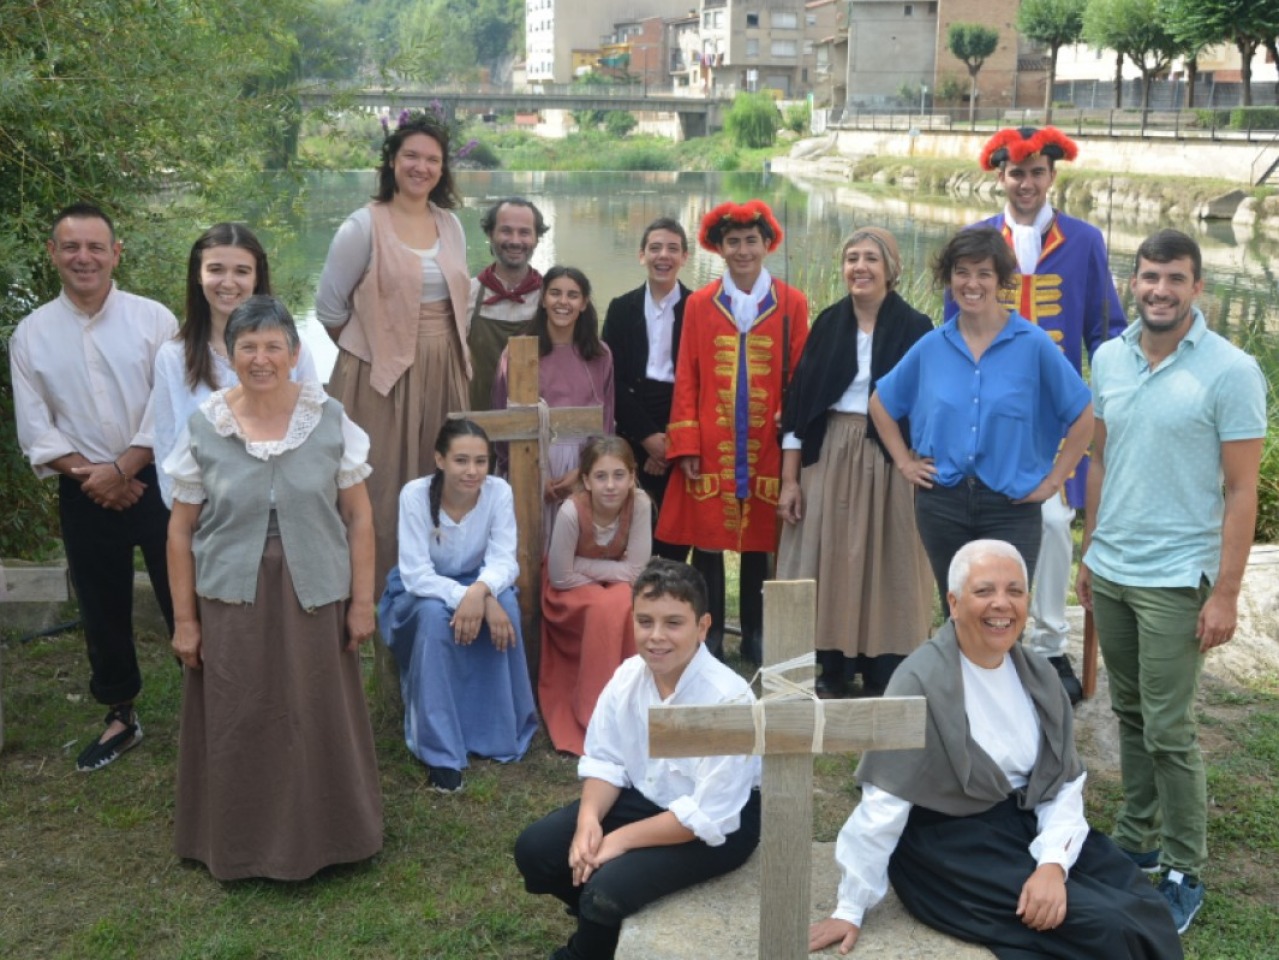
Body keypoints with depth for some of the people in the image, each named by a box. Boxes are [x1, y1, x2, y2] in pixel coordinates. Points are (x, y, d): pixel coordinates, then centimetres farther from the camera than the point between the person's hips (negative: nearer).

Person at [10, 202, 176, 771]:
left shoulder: (154, 319, -4)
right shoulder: (31, 334, 2)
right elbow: (35, 429, 0)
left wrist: (122, 469, -14)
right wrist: (91, 475, -11)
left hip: (156, 483, -2)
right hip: (84, 496, 3)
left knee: (183, 599, 2)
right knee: (102, 611, 14)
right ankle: (120, 717, 31)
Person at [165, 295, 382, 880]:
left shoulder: (330, 420, -4)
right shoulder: (204, 427, -3)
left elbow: (358, 516, -1)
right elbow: (181, 530, 1)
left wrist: (362, 601, -2)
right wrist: (185, 618, 0)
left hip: (314, 597, 0)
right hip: (232, 601, 0)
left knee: (318, 722, 11)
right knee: (238, 728, 9)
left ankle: (323, 835, 31)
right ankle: (242, 845, 29)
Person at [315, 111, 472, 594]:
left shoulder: (451, 225, 9)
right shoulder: (364, 226, -8)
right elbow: (329, 308, -3)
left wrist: (442, 354, 11)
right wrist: (372, 349, 7)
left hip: (443, 374, 5)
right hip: (381, 375, -5)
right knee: (381, 490, -2)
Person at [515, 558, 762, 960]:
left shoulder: (727, 699, -29)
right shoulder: (628, 676, -11)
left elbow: (708, 816, -27)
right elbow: (604, 761, -2)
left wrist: (621, 840, -26)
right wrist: (589, 819, -22)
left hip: (719, 824, -6)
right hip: (643, 797, 7)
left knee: (609, 888, -26)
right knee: (535, 849, -6)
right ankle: (604, 926, 19)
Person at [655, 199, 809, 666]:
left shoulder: (792, 304, 3)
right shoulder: (699, 304, 5)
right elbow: (686, 379, 3)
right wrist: (686, 446, -4)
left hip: (766, 450, 0)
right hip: (710, 450, 0)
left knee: (759, 542, 7)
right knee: (706, 541, 3)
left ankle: (756, 638, 19)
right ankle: (709, 638, 15)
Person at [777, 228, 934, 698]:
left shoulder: (915, 328, -3)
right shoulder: (828, 323, 6)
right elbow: (799, 400, 5)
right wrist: (789, 478, 1)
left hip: (889, 462, -3)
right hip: (827, 459, 3)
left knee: (883, 567, 4)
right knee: (828, 565, 6)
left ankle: (882, 678, 15)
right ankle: (832, 673, 18)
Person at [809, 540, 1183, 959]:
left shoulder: (1038, 675, 3)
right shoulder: (922, 682, -17)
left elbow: (1064, 783, 1)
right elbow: (882, 804, -17)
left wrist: (1052, 863, -18)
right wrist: (850, 909, -15)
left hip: (1028, 825, 7)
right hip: (949, 847, -6)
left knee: (1146, 909, -10)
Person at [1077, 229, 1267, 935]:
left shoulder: (1230, 371, -11)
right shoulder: (1108, 360, 5)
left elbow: (1240, 491, -10)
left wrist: (1226, 593, -13)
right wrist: (1089, 553, 13)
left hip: (1175, 579, -5)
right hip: (1109, 572, 5)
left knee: (1168, 731, -2)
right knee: (1129, 716, 15)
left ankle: (1185, 872, 12)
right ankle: (1135, 841, 29)